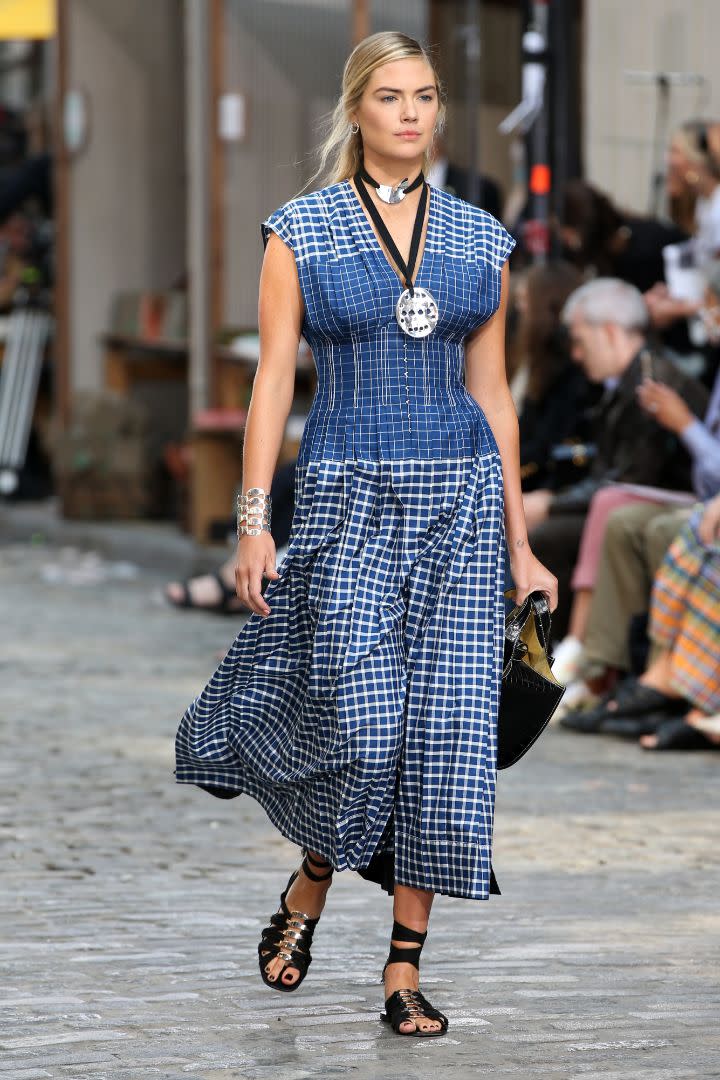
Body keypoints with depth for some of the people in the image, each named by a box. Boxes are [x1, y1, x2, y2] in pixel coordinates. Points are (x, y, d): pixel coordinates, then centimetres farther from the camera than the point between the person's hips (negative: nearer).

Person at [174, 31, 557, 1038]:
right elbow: (273, 379, -1)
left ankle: (405, 967, 4)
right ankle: (309, 888, 20)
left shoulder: (481, 239, 10)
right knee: (361, 721, -11)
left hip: (460, 493, 3)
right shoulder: (300, 230, 2)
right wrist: (254, 518, -8)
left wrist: (519, 542, 11)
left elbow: (492, 393, 12)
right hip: (347, 490, -3)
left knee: (446, 727, -4)